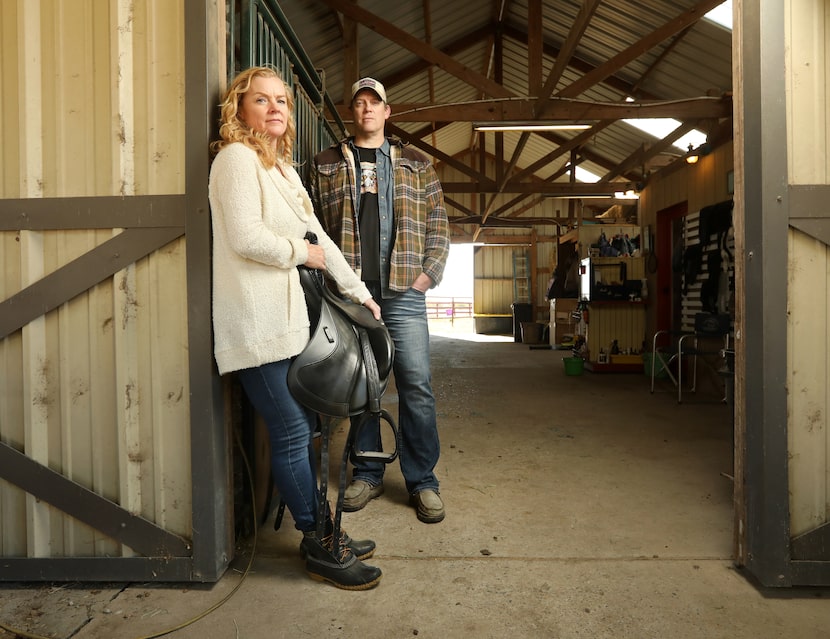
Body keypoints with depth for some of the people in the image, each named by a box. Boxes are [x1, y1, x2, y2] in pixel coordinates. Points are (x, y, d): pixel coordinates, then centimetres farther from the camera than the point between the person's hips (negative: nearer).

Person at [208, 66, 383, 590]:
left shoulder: (281, 166, 22)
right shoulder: (237, 158, -6)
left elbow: (318, 236, 20)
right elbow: (246, 238, -20)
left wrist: (357, 290, 18)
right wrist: (301, 253, -4)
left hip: (287, 316, 9)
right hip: (256, 323, -9)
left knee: (304, 427, 12)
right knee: (292, 434, -2)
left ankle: (321, 534, 27)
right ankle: (320, 547, 15)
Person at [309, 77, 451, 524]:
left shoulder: (416, 165, 16)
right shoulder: (326, 164, 15)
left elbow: (438, 223, 11)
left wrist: (430, 272, -2)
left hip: (403, 290, 0)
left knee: (416, 384, -3)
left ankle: (422, 481, 11)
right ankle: (367, 474, 21)